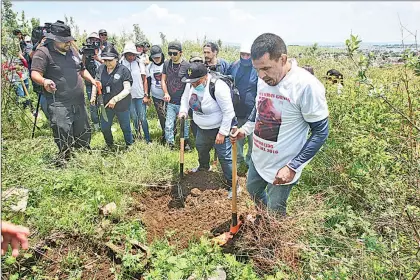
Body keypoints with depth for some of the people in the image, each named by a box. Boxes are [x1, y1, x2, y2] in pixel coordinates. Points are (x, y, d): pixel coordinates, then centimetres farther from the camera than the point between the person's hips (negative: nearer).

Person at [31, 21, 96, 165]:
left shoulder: (72, 51, 15)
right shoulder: (43, 53, -7)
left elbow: (82, 70, 25)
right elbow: (35, 74, -15)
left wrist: (92, 80, 9)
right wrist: (44, 81, -37)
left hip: (79, 102, 7)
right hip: (59, 103, -7)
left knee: (83, 131, 15)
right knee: (63, 132, -12)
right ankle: (64, 159, 5)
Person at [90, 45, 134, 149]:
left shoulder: (123, 70, -13)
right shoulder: (101, 69, 1)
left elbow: (127, 89, -16)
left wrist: (115, 99, -24)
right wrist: (93, 96, -7)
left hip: (122, 105, -4)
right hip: (106, 105, 4)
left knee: (125, 127, 11)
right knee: (104, 128, 14)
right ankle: (110, 146, 40)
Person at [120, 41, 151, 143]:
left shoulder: (139, 63, -2)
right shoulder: (121, 64, -2)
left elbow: (144, 80, 0)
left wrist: (146, 95, -3)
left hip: (140, 95, -1)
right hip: (128, 96, 1)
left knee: (143, 118, -1)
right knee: (134, 117, 8)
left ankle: (148, 139, 7)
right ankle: (137, 132, 34)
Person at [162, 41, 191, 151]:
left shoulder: (186, 65, -9)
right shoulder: (166, 64, 3)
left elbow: (189, 84, -8)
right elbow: (163, 80, 11)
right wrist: (166, 93, -4)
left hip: (182, 102, -3)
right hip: (170, 102, 3)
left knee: (185, 125, 11)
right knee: (168, 126, -1)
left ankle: (186, 143, 34)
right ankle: (170, 145, 15)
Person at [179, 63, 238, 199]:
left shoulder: (218, 87, -31)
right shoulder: (193, 84, -8)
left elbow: (228, 112, -27)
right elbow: (186, 97, 13)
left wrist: (222, 133, -24)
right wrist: (183, 110, -6)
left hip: (219, 128, -8)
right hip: (202, 128, 8)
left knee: (225, 157, -4)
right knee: (201, 148, 29)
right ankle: (204, 167, 60)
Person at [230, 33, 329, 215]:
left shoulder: (307, 86, -26)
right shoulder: (264, 79, -5)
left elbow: (320, 132, -19)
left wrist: (293, 167, -22)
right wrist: (245, 129, 1)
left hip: (282, 167, -7)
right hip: (258, 158, 7)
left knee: (275, 213, 10)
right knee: (252, 190, 28)